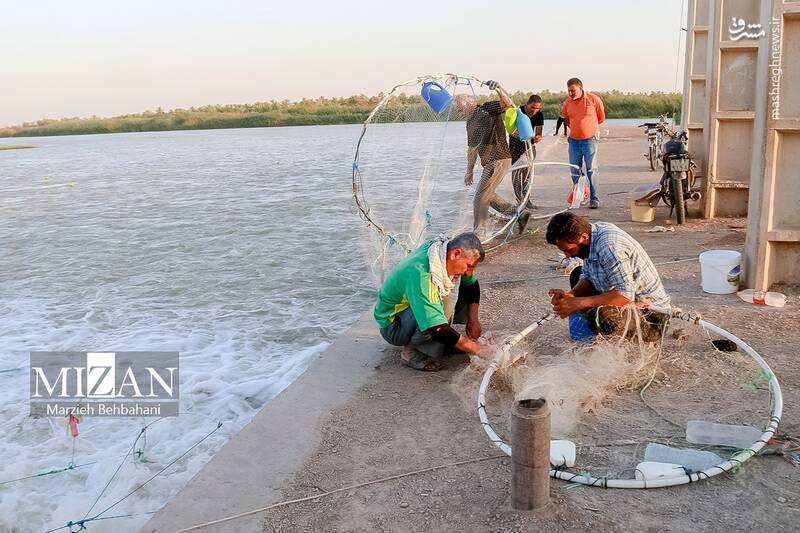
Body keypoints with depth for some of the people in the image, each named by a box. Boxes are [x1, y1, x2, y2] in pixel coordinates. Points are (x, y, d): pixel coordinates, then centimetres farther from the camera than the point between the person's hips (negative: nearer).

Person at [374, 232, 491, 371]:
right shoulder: (420, 272, -36)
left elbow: (472, 285, 9)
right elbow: (436, 328, -39)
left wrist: (473, 319, -4)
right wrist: (476, 348, -34)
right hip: (392, 324, -9)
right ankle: (411, 350, -9)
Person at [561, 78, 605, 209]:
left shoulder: (594, 99, -5)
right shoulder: (567, 103, 3)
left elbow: (601, 118, 8)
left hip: (590, 140, -3)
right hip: (574, 140, 4)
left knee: (591, 170, -5)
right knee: (574, 171, 7)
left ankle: (594, 199, -1)